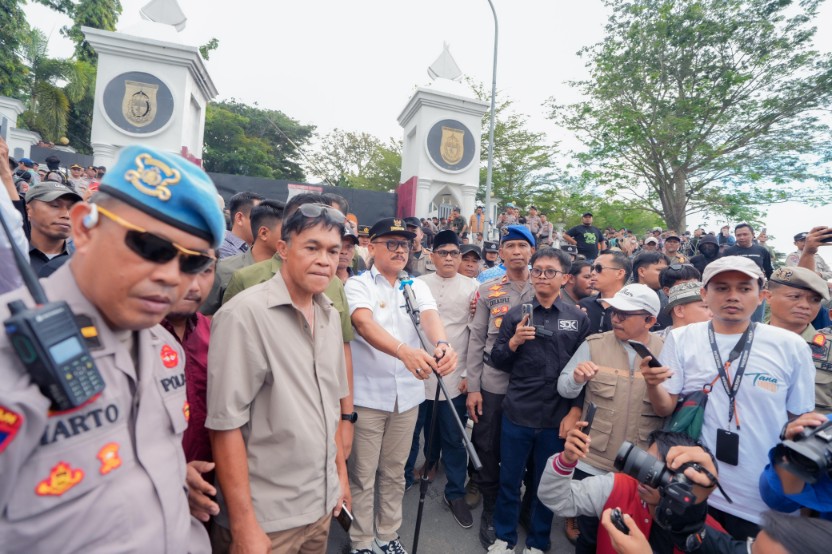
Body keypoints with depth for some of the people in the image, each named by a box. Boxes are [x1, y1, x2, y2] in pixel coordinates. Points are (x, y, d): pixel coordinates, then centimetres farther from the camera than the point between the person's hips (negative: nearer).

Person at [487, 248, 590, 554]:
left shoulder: (579, 318, 0)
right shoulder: (515, 314, 1)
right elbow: (497, 361, 2)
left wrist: (575, 411, -4)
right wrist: (513, 342, -16)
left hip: (558, 418, 0)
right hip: (517, 414, 1)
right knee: (509, 480, 14)